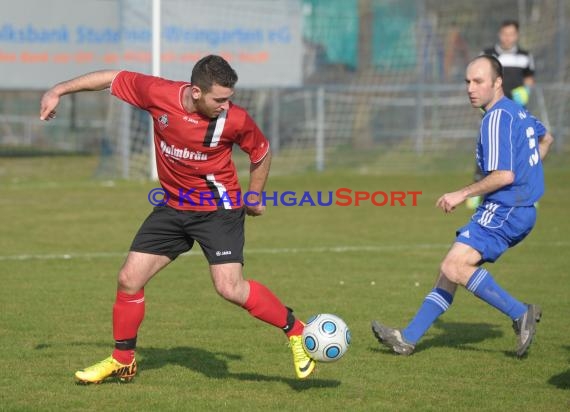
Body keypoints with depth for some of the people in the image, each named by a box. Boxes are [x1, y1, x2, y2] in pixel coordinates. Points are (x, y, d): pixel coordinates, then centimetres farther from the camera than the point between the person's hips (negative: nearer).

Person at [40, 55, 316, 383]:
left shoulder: (235, 120, -21)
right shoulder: (158, 94, -17)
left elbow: (262, 152, 0)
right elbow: (112, 78, -1)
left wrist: (255, 197, 7)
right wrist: (58, 91, 3)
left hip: (219, 209, -4)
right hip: (174, 207, 4)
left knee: (230, 288, -19)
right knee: (129, 279, 4)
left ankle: (296, 331, -2)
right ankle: (123, 361, 22)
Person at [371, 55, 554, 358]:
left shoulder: (497, 118, -15)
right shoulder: (517, 111, 16)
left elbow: (504, 175, -22)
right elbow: (545, 139, 35)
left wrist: (462, 194, -14)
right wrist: (526, 176, 34)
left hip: (504, 210, -10)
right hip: (520, 210, 10)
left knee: (454, 267, -21)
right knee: (451, 269, 9)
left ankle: (521, 314, -12)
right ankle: (409, 338, 11)